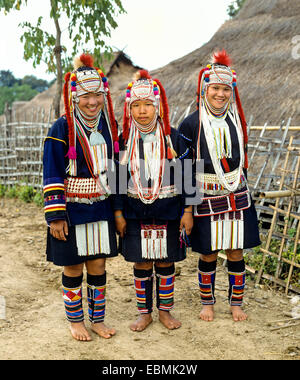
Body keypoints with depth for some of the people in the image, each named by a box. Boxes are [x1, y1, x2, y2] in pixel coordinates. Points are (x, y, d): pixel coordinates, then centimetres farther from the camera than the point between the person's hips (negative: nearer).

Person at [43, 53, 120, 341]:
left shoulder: (108, 126, 5)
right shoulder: (62, 129, -10)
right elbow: (52, 175, -10)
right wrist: (55, 215, -14)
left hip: (101, 209, 4)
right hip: (72, 211, -4)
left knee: (98, 266, 12)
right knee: (73, 268, 9)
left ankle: (97, 319, 28)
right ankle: (75, 321, 27)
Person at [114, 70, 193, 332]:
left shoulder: (173, 138, -4)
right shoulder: (124, 140, -1)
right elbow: (118, 179, 3)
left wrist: (187, 212, -5)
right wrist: (118, 214, -2)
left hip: (168, 211, 0)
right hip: (136, 211, 1)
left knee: (166, 263, 9)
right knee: (142, 264, 8)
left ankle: (165, 310, 27)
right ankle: (144, 313, 24)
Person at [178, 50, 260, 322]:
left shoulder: (236, 121, 7)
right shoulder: (191, 124, -6)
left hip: (236, 198, 3)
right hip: (206, 199, -3)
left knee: (236, 253, 7)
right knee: (208, 255, 5)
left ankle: (236, 303, 24)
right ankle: (207, 302, 26)